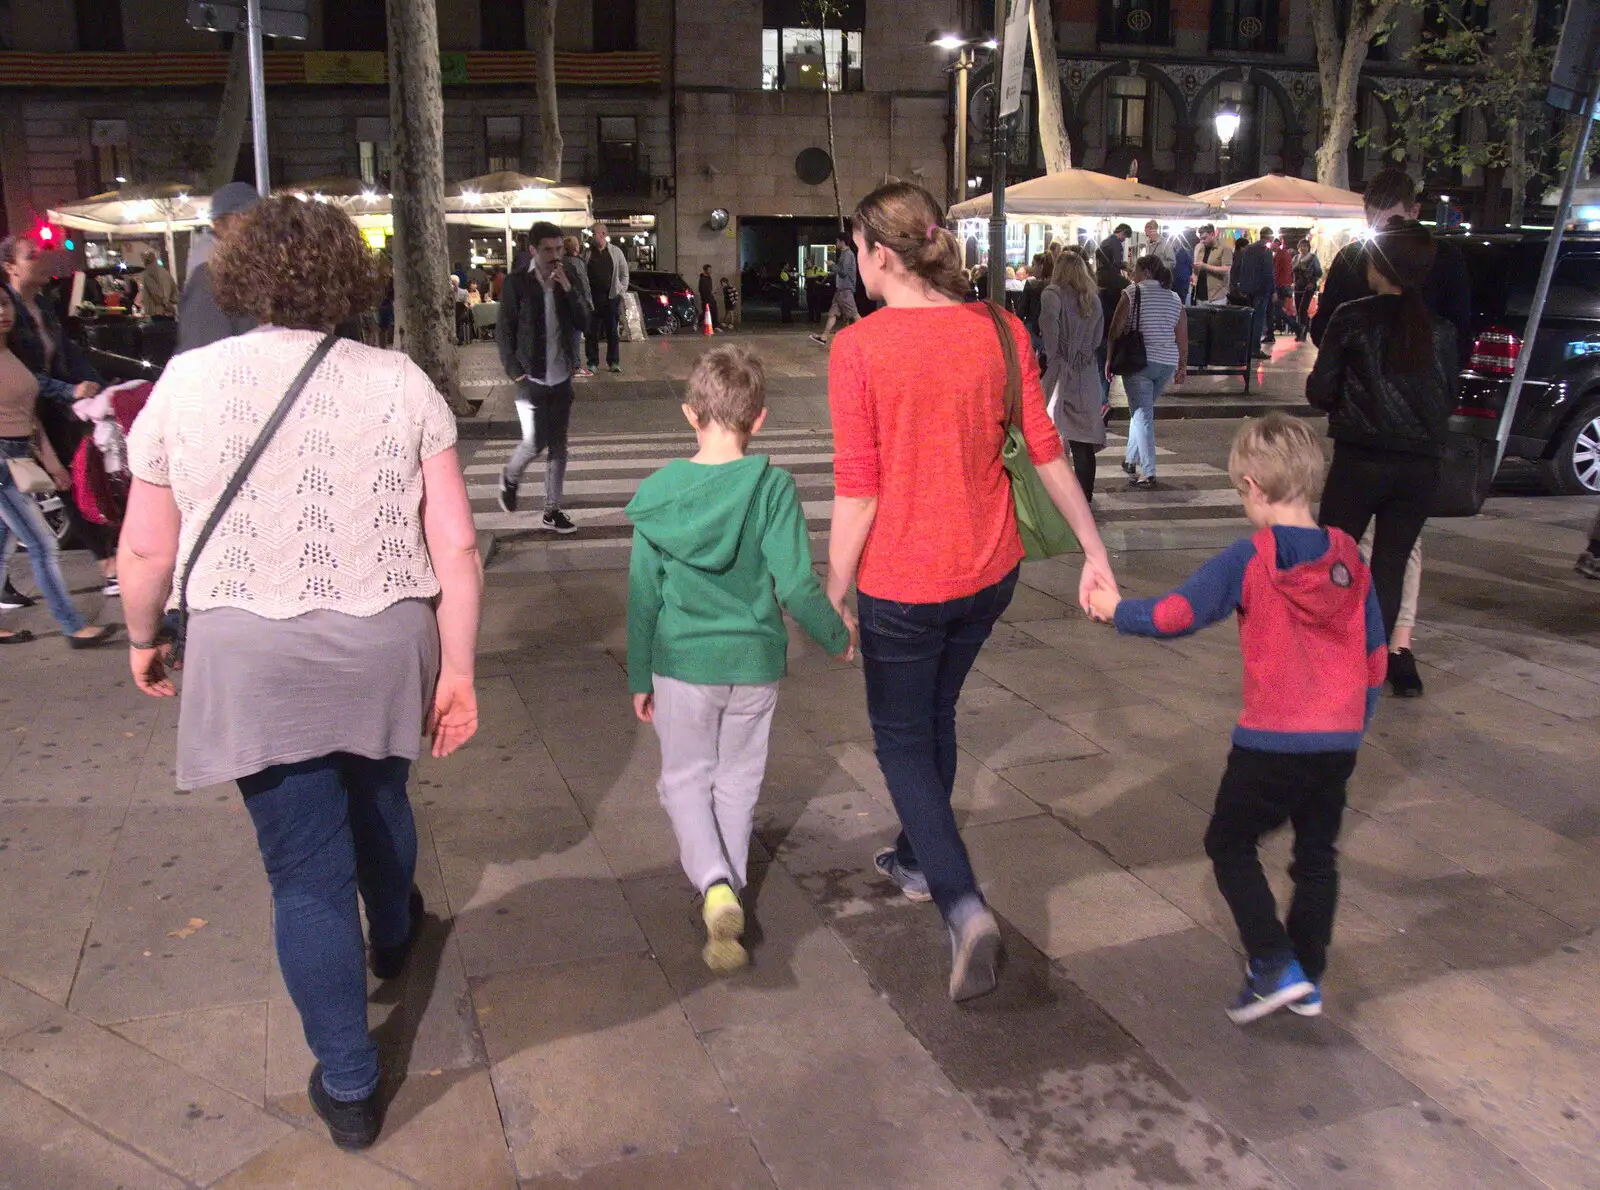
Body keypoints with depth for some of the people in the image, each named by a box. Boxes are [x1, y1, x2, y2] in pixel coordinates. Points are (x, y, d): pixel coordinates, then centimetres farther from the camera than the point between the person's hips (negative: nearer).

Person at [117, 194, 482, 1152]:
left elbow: (146, 548, 0)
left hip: (251, 660, -1)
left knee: (307, 872, 9)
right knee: (377, 797, 29)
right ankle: (392, 937, 57)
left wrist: (144, 639, 17)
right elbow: (456, 547, -9)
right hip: (383, 646, 2)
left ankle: (350, 1088, 20)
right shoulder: (400, 383, -5)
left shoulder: (186, 381, -5)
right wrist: (459, 668, -1)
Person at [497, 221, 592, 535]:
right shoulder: (516, 283, -7)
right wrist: (515, 373, -11)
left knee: (558, 447, 7)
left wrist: (569, 290, -13)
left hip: (561, 379, 4)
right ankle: (510, 478, 26)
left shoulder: (567, 281, 6)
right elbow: (503, 332, -6)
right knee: (534, 442, -6)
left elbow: (584, 322, 0)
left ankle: (552, 511, 16)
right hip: (531, 379, -4)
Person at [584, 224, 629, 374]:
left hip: (612, 297, 0)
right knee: (591, 332, 2)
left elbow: (624, 274, 11)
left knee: (613, 332, 3)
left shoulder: (616, 252, 6)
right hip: (592, 298, 0)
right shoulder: (587, 253, 4)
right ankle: (592, 362, 9)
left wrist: (622, 290, 2)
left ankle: (614, 362, 9)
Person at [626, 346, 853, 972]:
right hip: (755, 662, 0)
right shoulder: (773, 486, -13)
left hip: (682, 663, 0)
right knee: (737, 781, 18)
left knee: (685, 779, 14)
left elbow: (643, 595, -2)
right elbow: (796, 585, -16)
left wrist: (640, 678, 9)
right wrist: (838, 637, 2)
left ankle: (714, 884, -6)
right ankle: (729, 886, 31)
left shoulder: (659, 492, -7)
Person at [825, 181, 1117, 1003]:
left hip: (901, 580, -5)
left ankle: (963, 906, -5)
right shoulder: (998, 330, -2)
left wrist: (834, 594, -7)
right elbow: (1046, 450, -2)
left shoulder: (858, 347, -16)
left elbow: (857, 489, -16)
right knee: (935, 713, 25)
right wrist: (1093, 549, 6)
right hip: (990, 567, 5)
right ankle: (917, 858, 44)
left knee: (901, 737, 11)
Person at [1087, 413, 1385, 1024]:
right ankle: (1308, 979, 27)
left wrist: (1116, 609, 0)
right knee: (1317, 855, 18)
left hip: (1272, 743, -6)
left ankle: (1276, 967, 4)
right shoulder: (1350, 559, 4)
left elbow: (1177, 613, -17)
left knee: (1230, 843, 12)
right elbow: (1375, 657, 10)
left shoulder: (1250, 559, -14)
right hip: (1339, 742, 6)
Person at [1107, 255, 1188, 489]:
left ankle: (1148, 473, -12)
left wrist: (1110, 359, 1)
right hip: (1168, 364, 5)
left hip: (1138, 361, -5)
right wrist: (1183, 366, 18)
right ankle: (1131, 459, 31)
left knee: (1142, 414, -5)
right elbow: (1183, 336, 11)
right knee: (1142, 410, 22)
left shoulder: (1132, 293, -3)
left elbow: (1115, 329, -7)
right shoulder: (1174, 298, 12)